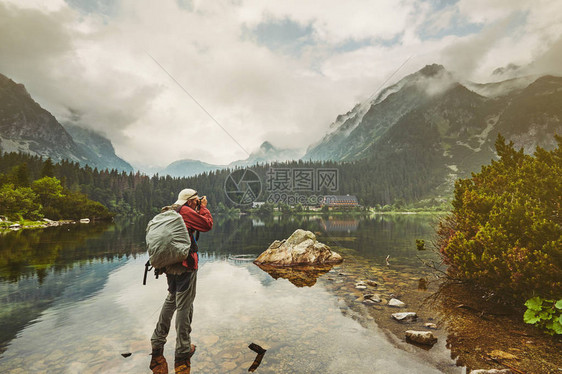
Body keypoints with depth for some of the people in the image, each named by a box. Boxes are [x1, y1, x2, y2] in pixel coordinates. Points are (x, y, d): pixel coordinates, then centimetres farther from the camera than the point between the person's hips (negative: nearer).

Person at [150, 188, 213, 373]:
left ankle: (158, 341, 36)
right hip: (186, 264, -9)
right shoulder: (186, 211, -13)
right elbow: (207, 225, -11)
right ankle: (183, 351, 11)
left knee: (171, 301, 24)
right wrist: (203, 207, 2)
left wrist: (199, 209, 17)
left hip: (170, 264, 9)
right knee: (184, 306, 0)